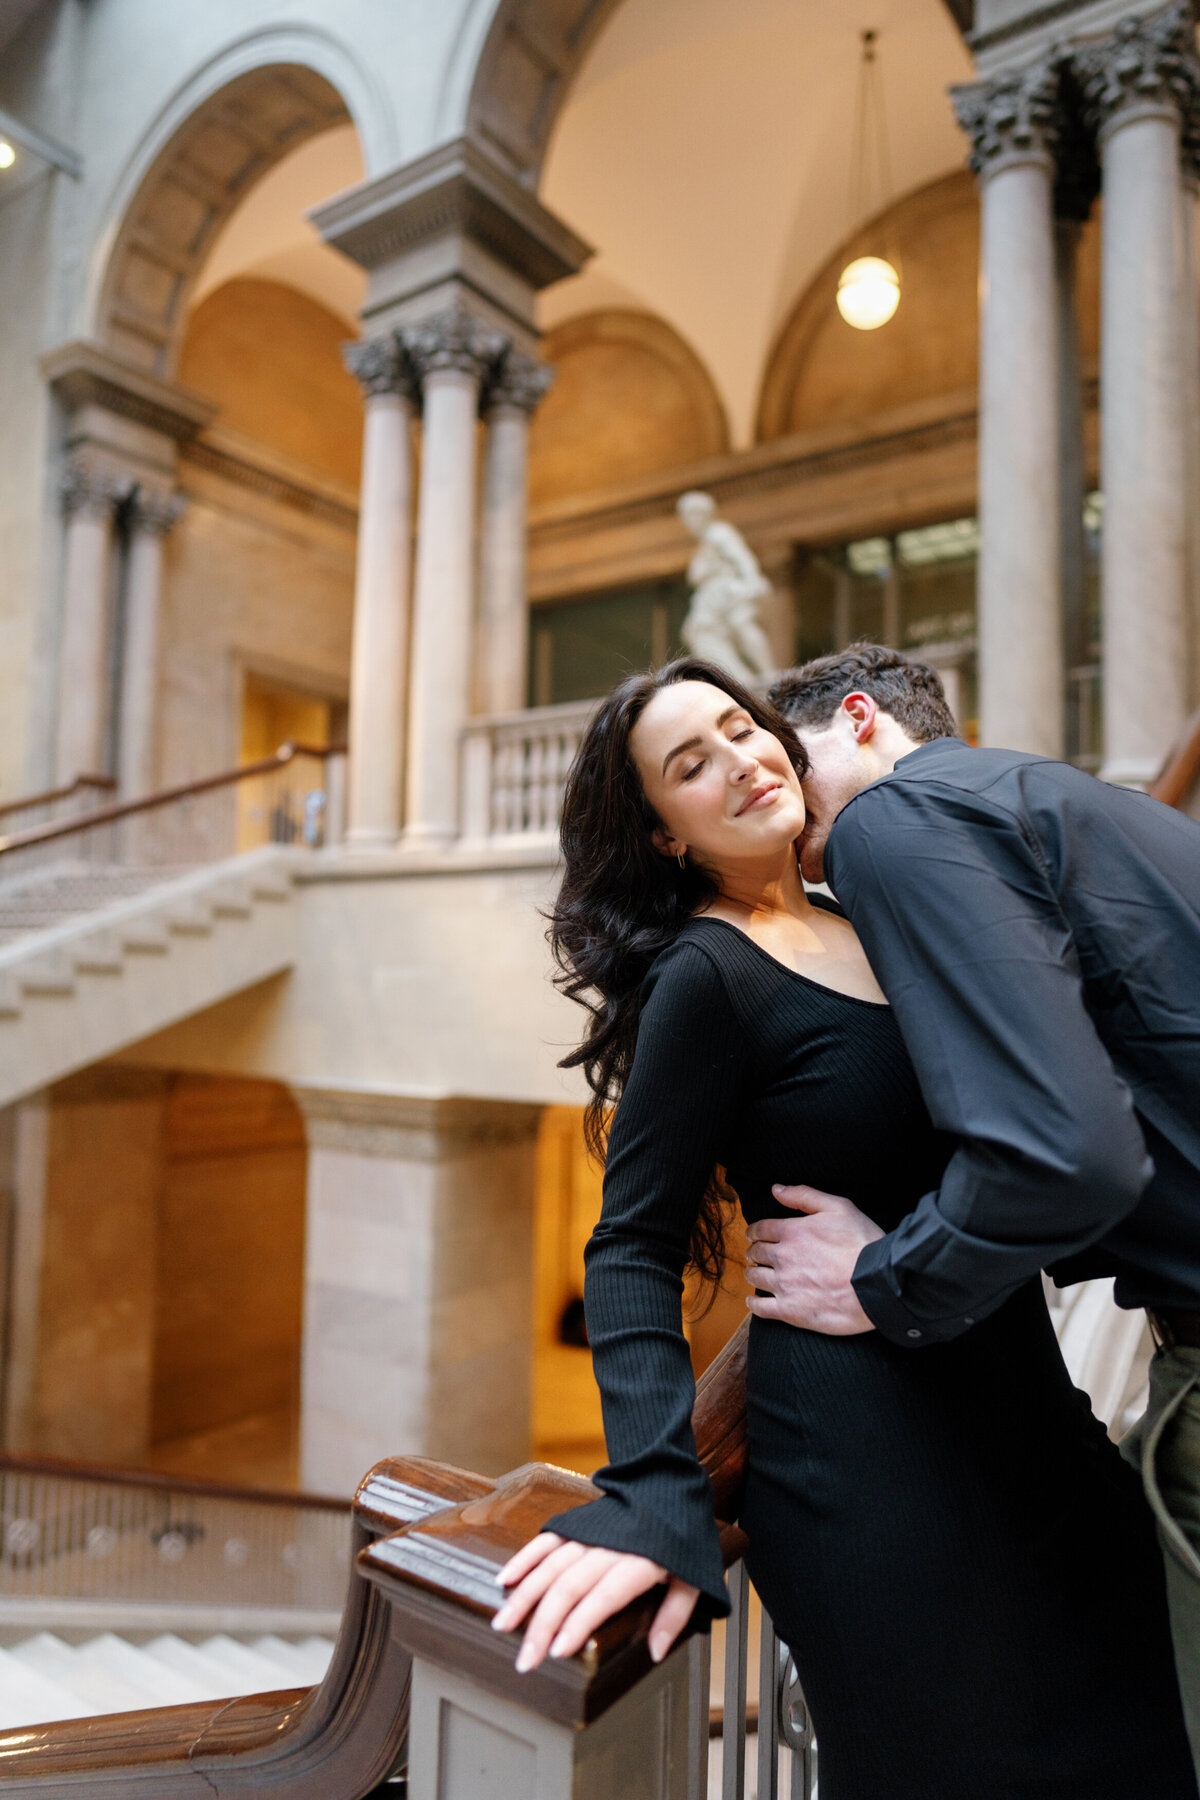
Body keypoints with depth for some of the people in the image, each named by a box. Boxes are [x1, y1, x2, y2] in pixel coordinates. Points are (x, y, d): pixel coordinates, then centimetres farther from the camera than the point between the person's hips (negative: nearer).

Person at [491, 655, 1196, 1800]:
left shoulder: (867, 925, 8)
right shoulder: (706, 976, -15)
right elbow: (633, 1251, -15)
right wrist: (655, 1497, -24)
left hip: (1020, 1416, 8)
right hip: (866, 1458, -7)